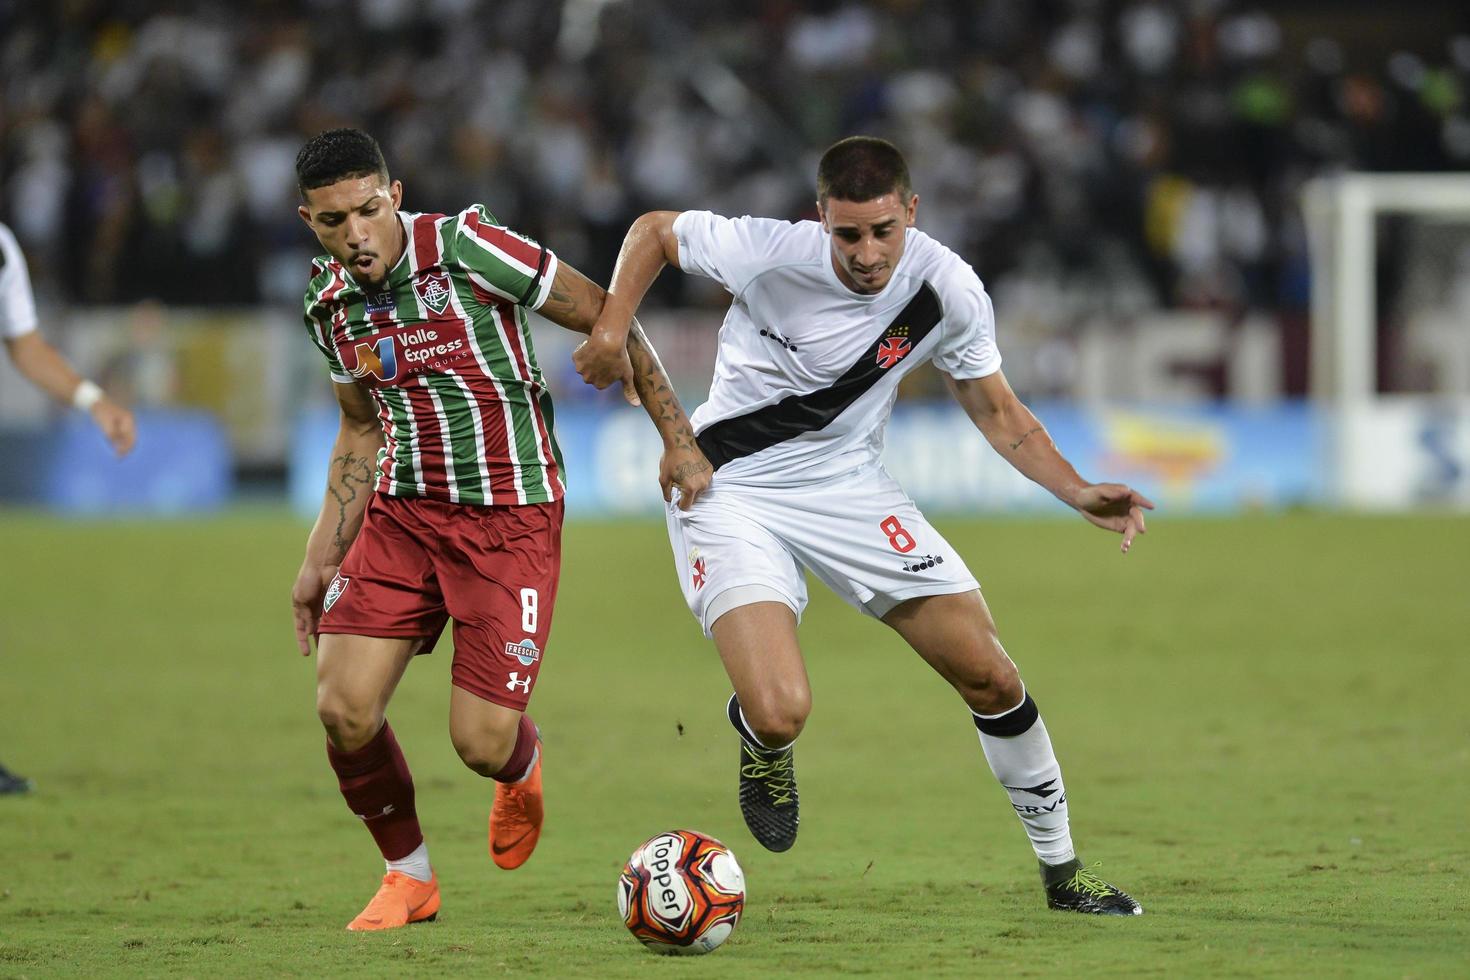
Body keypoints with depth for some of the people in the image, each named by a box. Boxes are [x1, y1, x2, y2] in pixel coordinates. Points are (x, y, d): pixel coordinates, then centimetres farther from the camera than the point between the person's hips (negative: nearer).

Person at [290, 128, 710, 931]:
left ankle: (522, 766, 32)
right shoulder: (328, 302, 3)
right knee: (344, 710, -10)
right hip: (402, 512, 5)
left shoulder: (466, 248, -15)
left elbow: (606, 320, -8)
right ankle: (407, 876, 15)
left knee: (481, 743, -9)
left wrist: (678, 439, -7)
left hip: (511, 518, -5)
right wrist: (320, 558, 16)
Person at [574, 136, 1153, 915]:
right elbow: (654, 229, -4)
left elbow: (995, 410, 2)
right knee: (780, 714, -23)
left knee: (991, 677, -2)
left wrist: (1078, 492, -11)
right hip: (729, 492, -4)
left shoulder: (947, 290, -13)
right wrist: (611, 326, -18)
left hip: (847, 485, 4)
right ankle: (756, 739, 19)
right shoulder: (766, 254, -23)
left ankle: (1061, 871, 19)